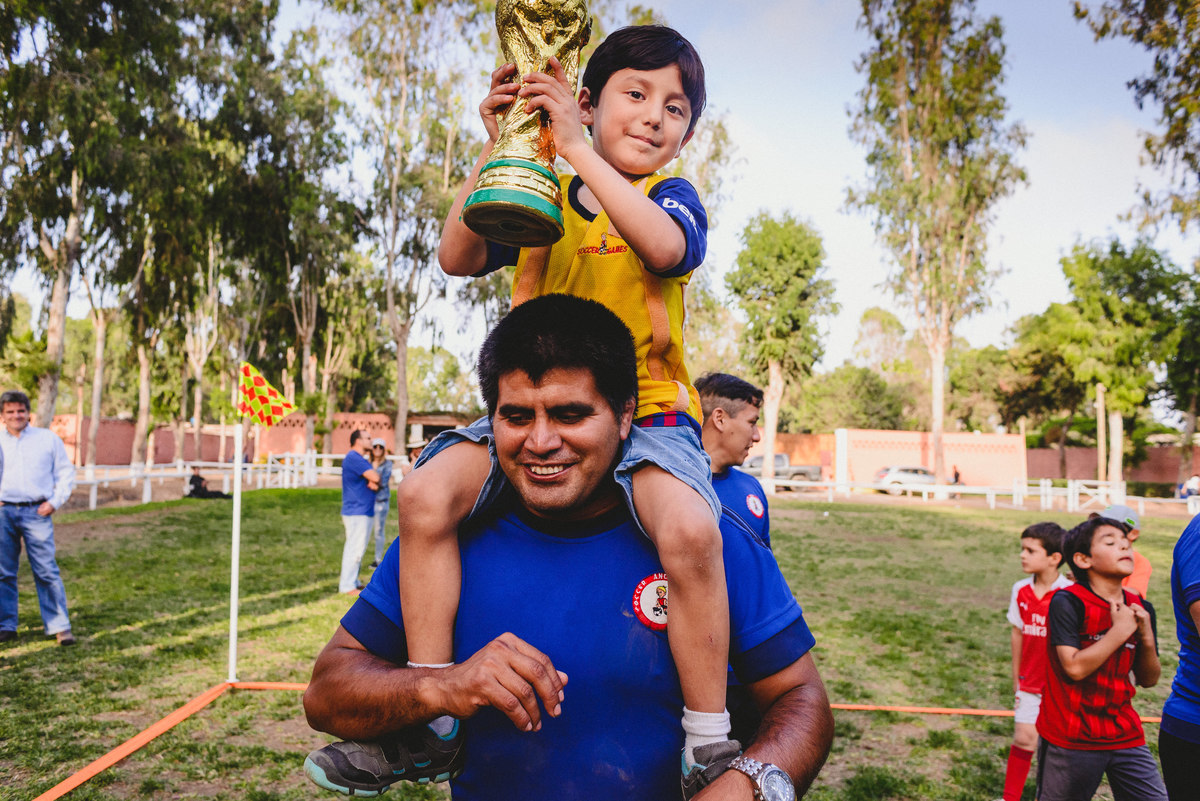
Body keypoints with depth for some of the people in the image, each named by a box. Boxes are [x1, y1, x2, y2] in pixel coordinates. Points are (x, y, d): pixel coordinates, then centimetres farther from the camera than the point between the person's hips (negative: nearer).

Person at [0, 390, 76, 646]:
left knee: (47, 571, -5)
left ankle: (59, 627, -2)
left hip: (36, 512, -2)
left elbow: (66, 473, 10)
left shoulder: (48, 438, 8)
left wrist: (55, 502, -2)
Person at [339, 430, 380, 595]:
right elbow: (375, 477, -24)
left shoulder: (360, 459, 19)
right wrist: (374, 481, -1)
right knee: (355, 548, -8)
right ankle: (347, 586, -4)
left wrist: (374, 483, -10)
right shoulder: (353, 458, -15)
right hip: (357, 512, -10)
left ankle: (353, 581, 23)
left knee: (356, 548, 15)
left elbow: (375, 481, 13)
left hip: (363, 511, 10)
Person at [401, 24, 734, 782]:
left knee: (690, 530, -32)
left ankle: (709, 745, -13)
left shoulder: (670, 196, 5)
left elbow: (665, 246, -20)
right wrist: (494, 150, -4)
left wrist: (577, 148, -19)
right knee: (426, 494, -17)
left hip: (645, 408, -3)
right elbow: (458, 258, 2)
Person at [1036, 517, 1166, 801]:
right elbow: (1074, 667, -22)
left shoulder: (1140, 608, 5)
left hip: (1125, 733, 5)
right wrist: (1120, 630, -17)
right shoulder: (1067, 602, -14)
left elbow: (1148, 680, 9)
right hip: (1070, 739, -5)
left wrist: (1146, 638, -9)